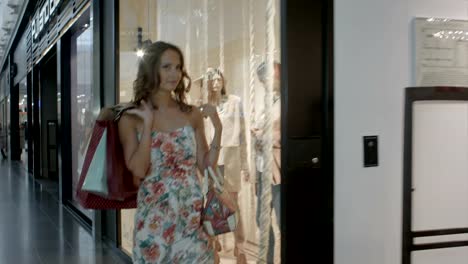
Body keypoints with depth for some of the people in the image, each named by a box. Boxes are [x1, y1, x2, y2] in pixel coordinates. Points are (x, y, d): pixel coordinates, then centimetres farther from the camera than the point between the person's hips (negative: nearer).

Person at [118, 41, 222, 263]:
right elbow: (138, 170, -12)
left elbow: (206, 166, 5)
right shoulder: (131, 118, -1)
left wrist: (217, 129, -5)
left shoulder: (192, 114, 5)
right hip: (154, 216, -2)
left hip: (192, 214, 2)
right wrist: (148, 124, -13)